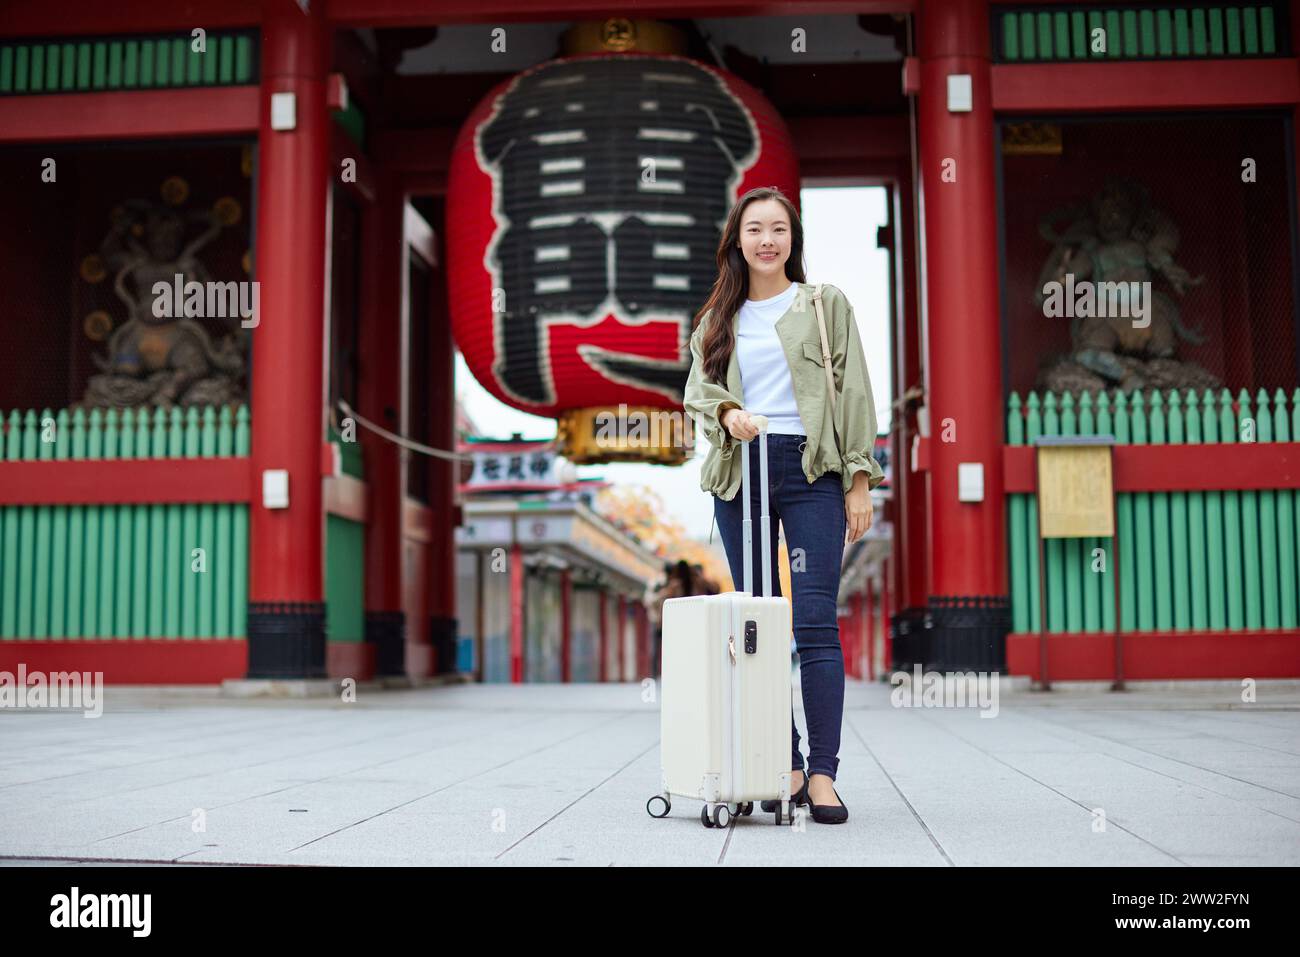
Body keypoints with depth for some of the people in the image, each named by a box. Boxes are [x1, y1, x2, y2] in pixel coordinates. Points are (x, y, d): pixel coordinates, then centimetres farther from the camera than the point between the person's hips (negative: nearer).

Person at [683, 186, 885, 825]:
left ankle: (822, 773, -9)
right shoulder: (718, 318, 17)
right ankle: (783, 766, 11)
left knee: (816, 622, -11)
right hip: (738, 472, 3)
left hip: (810, 468, -3)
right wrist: (726, 410, -15)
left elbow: (854, 394, 6)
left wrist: (859, 480, -2)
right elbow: (697, 388, 8)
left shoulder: (827, 305, 10)